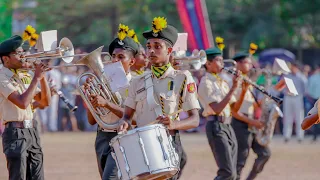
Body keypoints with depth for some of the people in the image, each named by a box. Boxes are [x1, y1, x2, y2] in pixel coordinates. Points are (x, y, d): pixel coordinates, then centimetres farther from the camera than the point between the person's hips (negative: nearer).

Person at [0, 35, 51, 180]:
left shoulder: (25, 77, 14)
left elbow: (45, 101, 13)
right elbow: (22, 102, -23)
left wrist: (42, 77, 1)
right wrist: (36, 77, -16)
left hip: (31, 130, 8)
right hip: (15, 132, -8)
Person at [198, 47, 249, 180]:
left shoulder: (223, 82, 17)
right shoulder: (206, 83, -9)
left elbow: (235, 108, 16)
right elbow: (217, 109, -20)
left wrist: (243, 91, 1)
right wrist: (233, 89, -19)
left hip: (227, 126, 9)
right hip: (216, 126, -9)